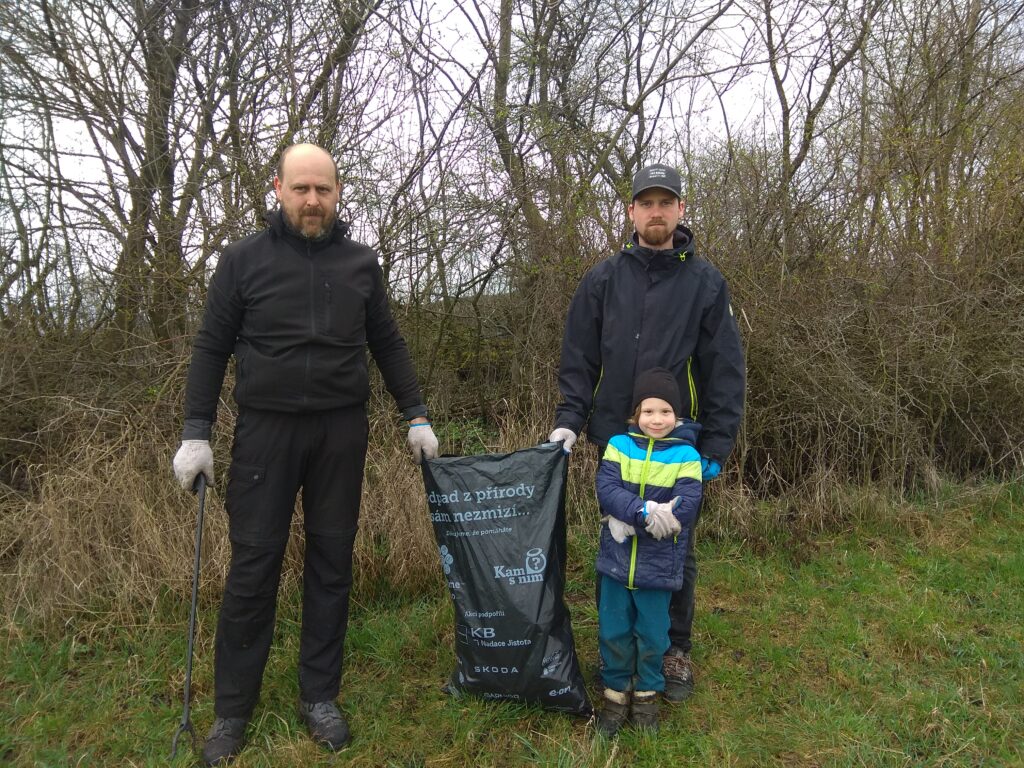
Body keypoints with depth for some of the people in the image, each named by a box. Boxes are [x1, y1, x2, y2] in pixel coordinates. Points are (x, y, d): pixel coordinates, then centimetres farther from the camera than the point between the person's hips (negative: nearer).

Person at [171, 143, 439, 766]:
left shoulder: (361, 263, 7)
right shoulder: (244, 259, 1)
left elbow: (388, 344, 12)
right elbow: (212, 347, 4)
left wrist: (417, 416, 8)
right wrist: (197, 433, -2)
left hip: (341, 432, 2)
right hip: (266, 429, -1)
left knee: (332, 563, 8)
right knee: (253, 567, 3)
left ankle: (320, 696, 22)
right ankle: (232, 709, 18)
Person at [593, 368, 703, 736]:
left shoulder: (685, 455, -8)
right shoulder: (619, 445, -3)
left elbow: (686, 508, -17)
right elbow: (606, 489, -14)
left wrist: (627, 520, -20)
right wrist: (645, 511, -29)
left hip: (658, 563, -1)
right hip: (616, 557, 2)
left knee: (652, 634, 14)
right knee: (613, 631, 13)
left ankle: (647, 694, 35)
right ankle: (616, 692, 33)